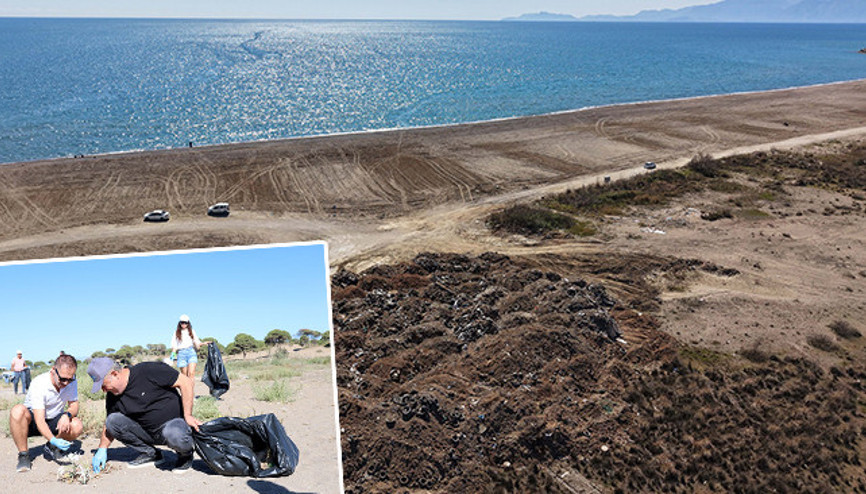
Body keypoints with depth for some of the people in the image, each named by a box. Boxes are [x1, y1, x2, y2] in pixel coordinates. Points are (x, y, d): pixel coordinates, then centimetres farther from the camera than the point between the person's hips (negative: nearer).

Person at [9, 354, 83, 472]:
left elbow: (74, 406, -5)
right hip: (33, 420, -3)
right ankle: (23, 454, -19)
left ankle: (51, 448, 5)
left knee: (77, 426, -26)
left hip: (54, 421, 4)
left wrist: (67, 415, -30)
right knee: (18, 411, -36)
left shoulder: (71, 381, -14)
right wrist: (53, 440, -49)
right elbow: (39, 421, -33)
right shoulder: (39, 384, -28)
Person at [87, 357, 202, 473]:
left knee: (173, 434, -40)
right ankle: (149, 454, 3)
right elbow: (109, 425, 18)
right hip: (146, 432, 6)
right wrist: (102, 449, 5)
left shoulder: (149, 371, -17)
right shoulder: (112, 396, 3)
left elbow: (186, 382, -17)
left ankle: (185, 454, -3)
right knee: (113, 420, -12)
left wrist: (187, 416, -18)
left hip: (174, 422, -6)